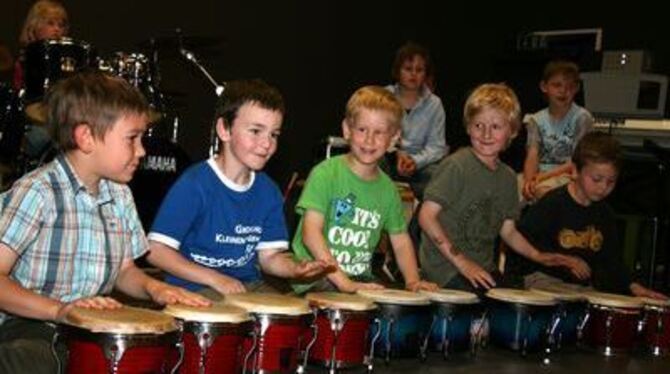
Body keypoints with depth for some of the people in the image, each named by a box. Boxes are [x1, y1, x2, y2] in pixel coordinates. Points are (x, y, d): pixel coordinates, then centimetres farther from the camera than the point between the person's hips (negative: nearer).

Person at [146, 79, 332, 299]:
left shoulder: (268, 192, 4)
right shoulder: (194, 184, -15)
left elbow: (269, 255, 9)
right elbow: (156, 250, -16)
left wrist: (294, 268, -14)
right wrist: (216, 279, -20)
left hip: (249, 285, 6)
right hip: (194, 288, -6)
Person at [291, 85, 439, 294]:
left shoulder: (387, 188, 8)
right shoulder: (326, 173, -9)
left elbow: (401, 241, 14)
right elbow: (311, 232, -17)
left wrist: (412, 281, -4)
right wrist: (344, 283, -25)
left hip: (362, 280, 6)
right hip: (315, 278, -6)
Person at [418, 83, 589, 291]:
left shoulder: (508, 177, 10)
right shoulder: (456, 166, -13)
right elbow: (427, 216, -17)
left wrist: (538, 256, 3)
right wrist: (462, 263, -18)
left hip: (483, 270, 8)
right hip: (446, 271, -8)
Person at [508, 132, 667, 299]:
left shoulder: (604, 214, 9)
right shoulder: (552, 204, -13)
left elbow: (611, 258, 15)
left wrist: (632, 285, 0)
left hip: (582, 284, 6)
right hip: (541, 277, -6)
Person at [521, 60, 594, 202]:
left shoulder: (582, 117, -3)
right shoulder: (537, 120, 7)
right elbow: (532, 155, -5)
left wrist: (545, 176, -20)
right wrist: (529, 179, -27)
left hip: (567, 174, -3)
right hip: (540, 173, 4)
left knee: (541, 190, -36)